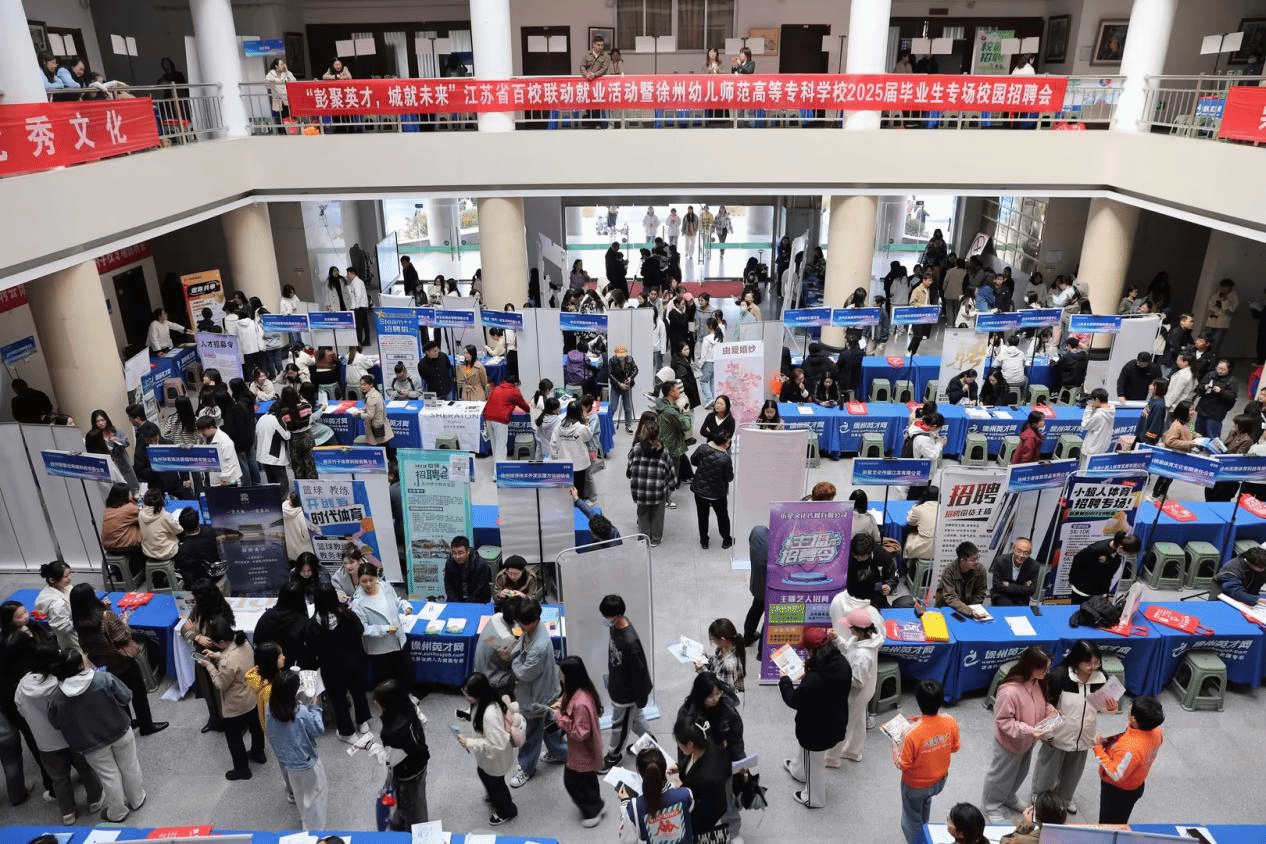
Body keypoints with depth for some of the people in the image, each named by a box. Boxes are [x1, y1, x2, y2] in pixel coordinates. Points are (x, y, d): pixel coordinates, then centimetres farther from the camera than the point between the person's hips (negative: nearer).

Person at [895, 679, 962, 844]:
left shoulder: (912, 734, -39)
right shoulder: (950, 722, -24)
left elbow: (903, 765, -24)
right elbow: (954, 748, -4)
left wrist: (895, 746, -8)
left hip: (916, 786, -6)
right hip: (940, 780, 6)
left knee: (912, 822, 22)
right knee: (925, 802, 37)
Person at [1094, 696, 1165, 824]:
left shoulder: (1131, 748, -42)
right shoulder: (1156, 731, -18)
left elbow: (1116, 774, -31)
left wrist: (1099, 749, -27)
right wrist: (1110, 741, -6)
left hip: (1118, 791, -7)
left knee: (1108, 824, 17)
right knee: (1120, 823, 31)